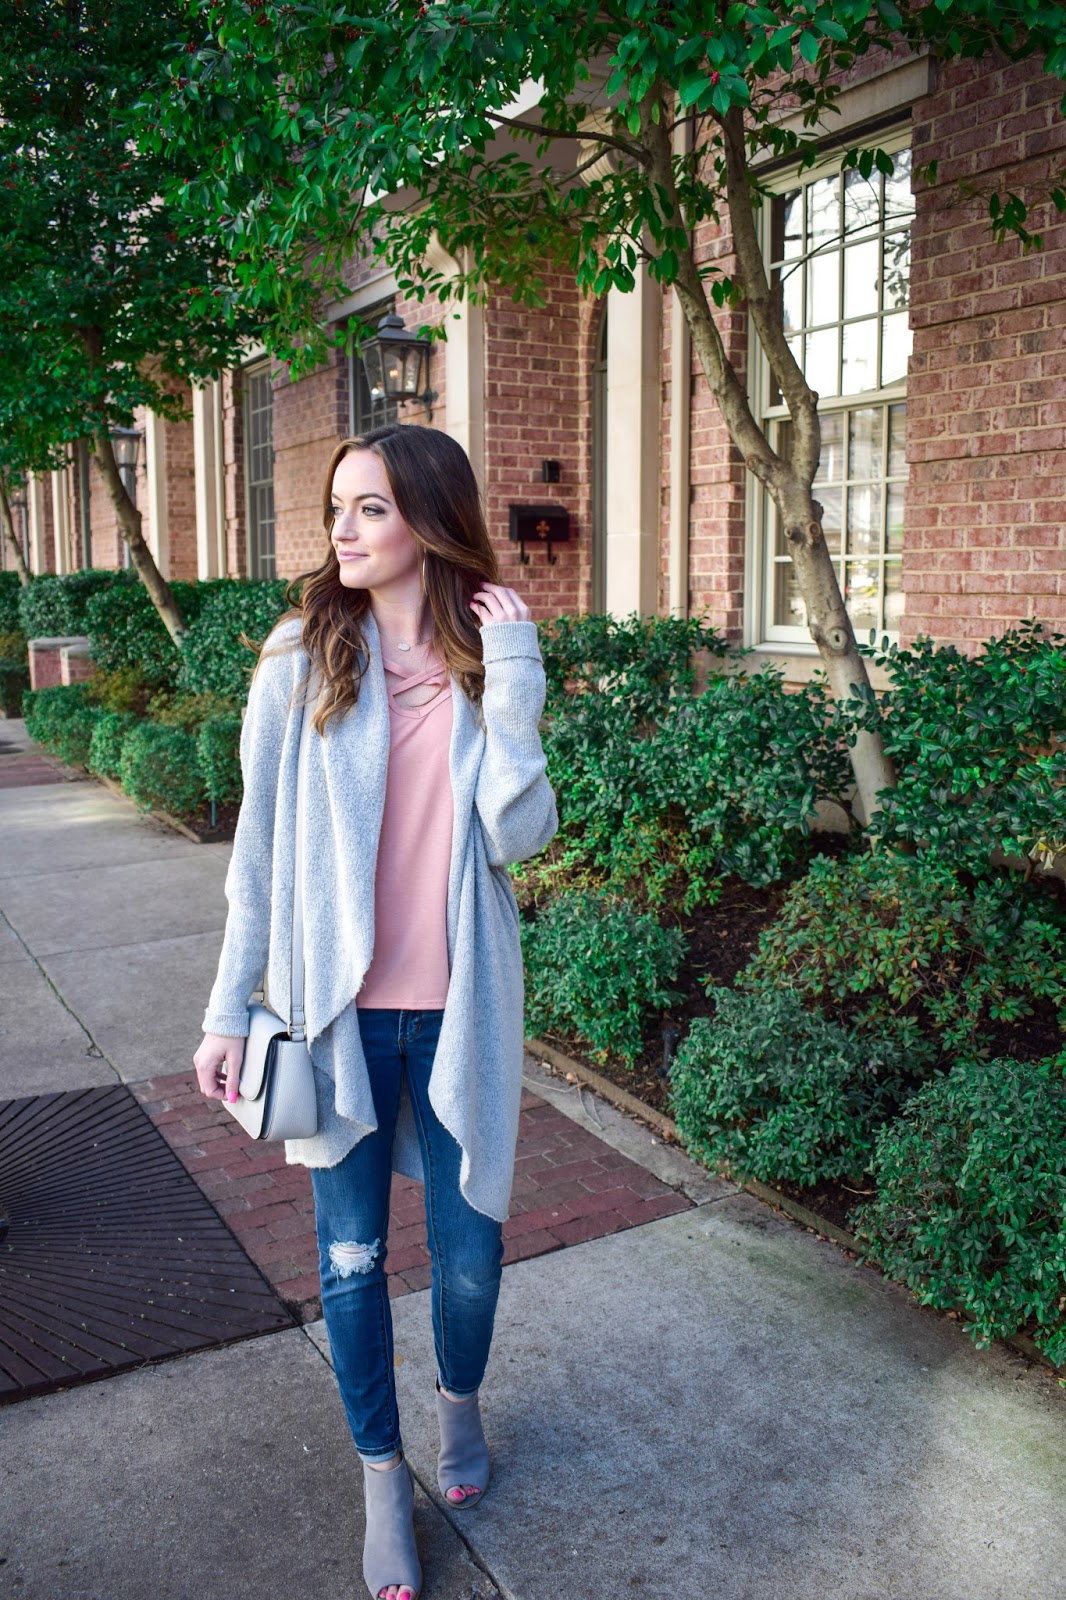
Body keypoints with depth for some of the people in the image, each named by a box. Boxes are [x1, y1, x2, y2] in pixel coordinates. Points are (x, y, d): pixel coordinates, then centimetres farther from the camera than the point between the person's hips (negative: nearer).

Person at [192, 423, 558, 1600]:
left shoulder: (491, 657, -2)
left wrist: (512, 695, -19)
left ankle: (460, 1399, 45)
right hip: (340, 1003, 0)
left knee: (468, 1247, 12)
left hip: (458, 1004, 1)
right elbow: (260, 843, 0)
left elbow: (519, 836, -10)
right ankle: (381, 1471, 36)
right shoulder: (303, 658, -5)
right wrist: (230, 1005, 1)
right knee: (351, 1256, 11)